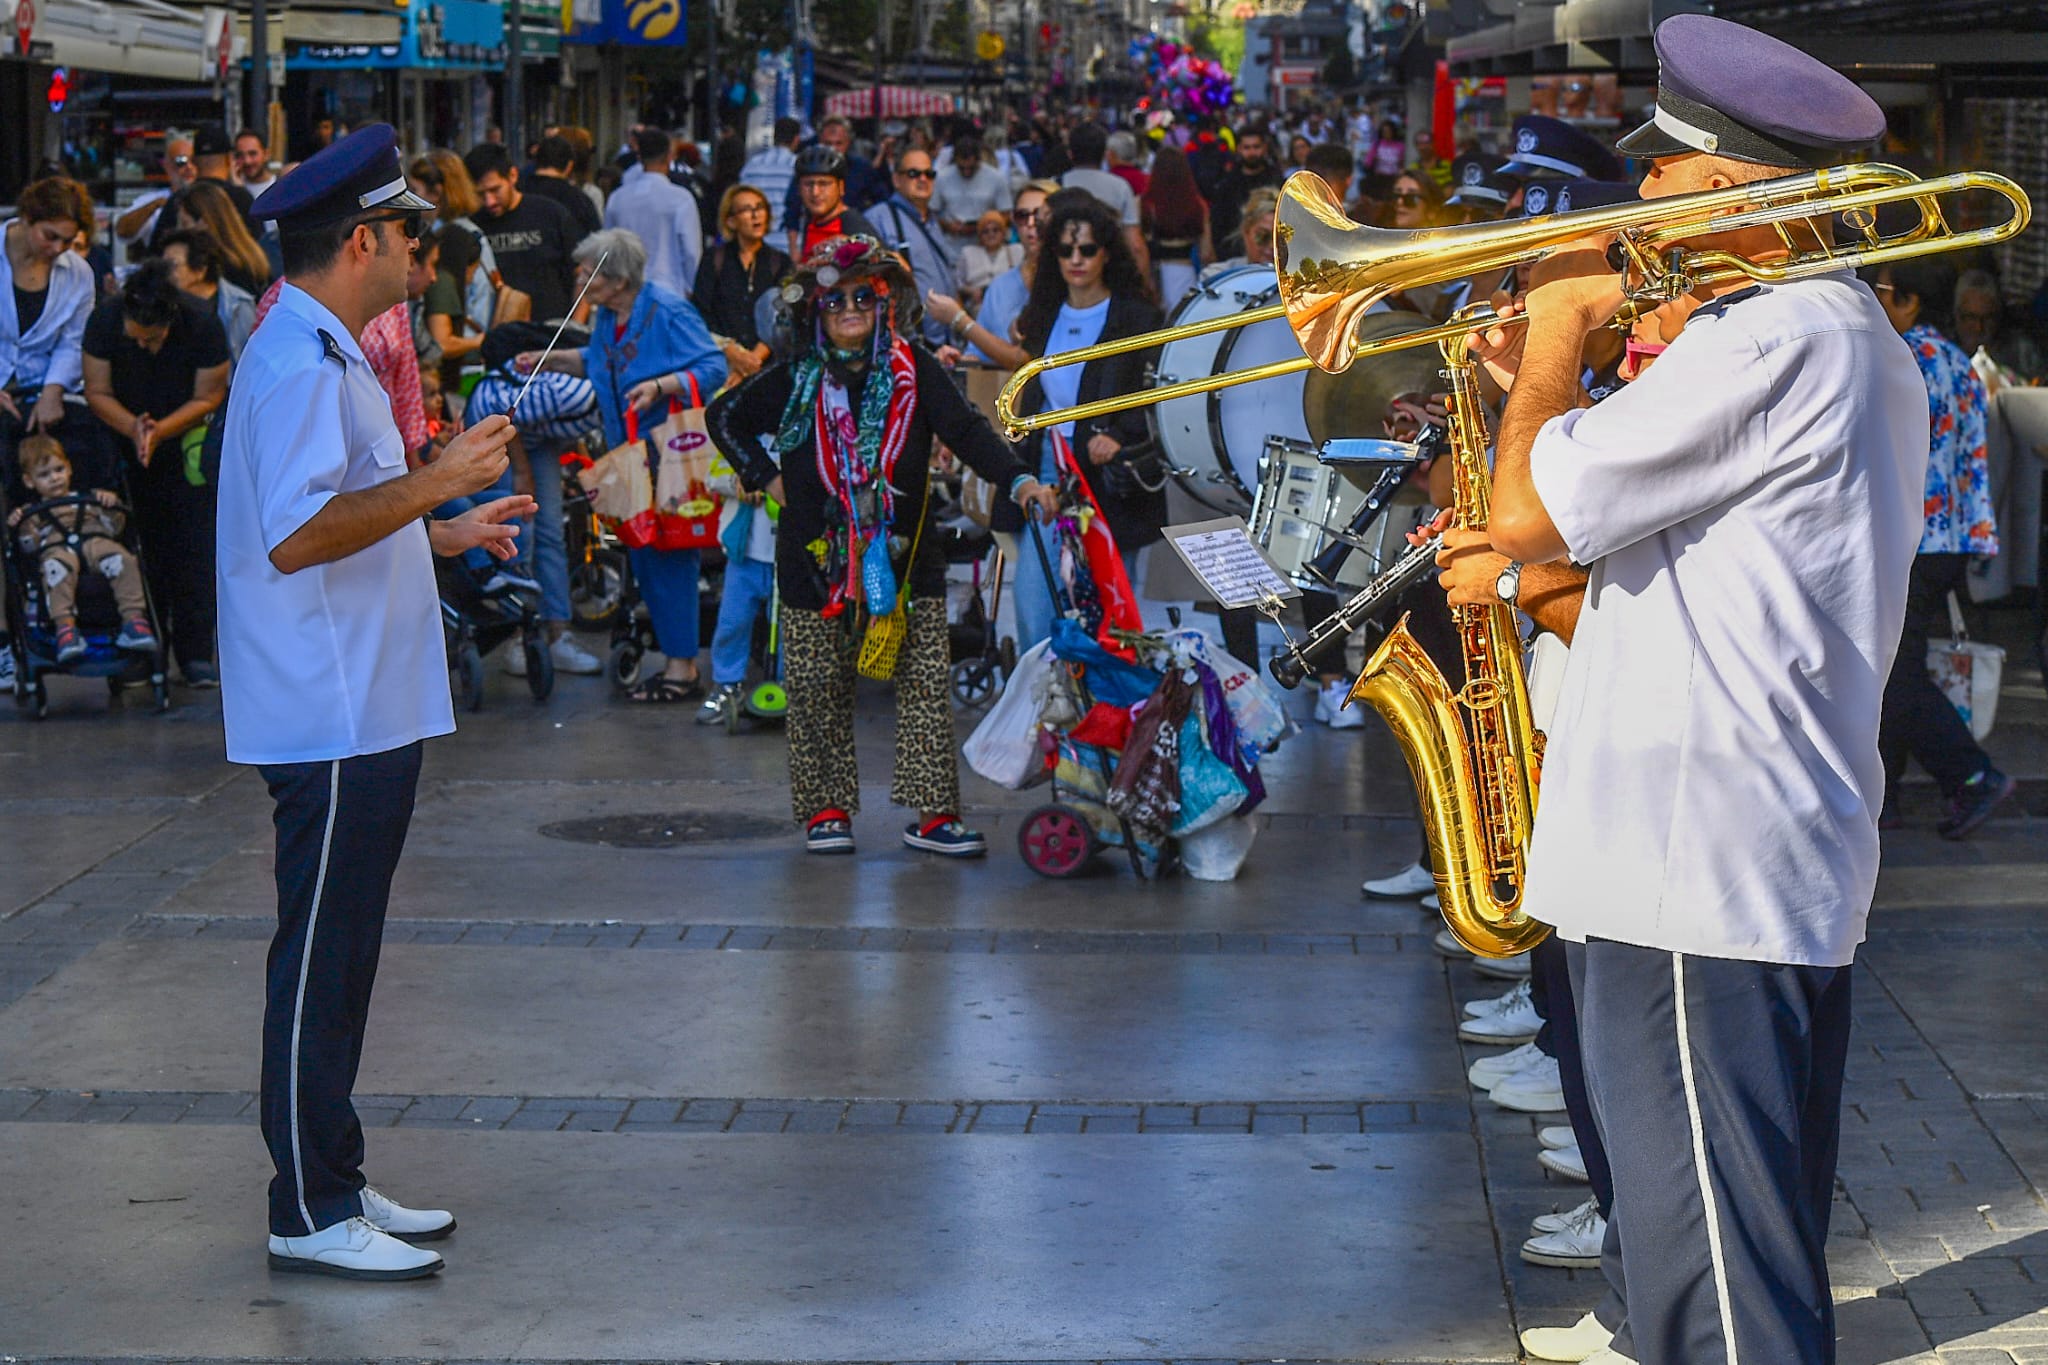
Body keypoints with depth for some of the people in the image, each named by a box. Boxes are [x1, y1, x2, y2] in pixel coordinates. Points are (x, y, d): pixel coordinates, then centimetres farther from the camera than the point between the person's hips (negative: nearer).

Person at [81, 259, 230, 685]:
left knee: (194, 544, -8)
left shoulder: (201, 326, -25)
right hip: (125, 438, 1)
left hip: (186, 436, -1)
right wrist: (133, 428, -26)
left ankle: (195, 653, -5)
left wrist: (161, 430, -25)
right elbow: (98, 392, -10)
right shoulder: (104, 322, -21)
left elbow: (207, 398, -13)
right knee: (141, 545, 0)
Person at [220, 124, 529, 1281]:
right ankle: (308, 1213, 2)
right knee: (319, 965, -4)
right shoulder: (301, 364, -17)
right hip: (330, 719, -11)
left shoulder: (326, 355, 17)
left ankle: (335, 1183, 23)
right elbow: (295, 536, -27)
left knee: (338, 962, 15)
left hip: (367, 712, 11)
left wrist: (445, 535, 25)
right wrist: (438, 481, -24)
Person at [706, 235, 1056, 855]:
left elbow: (965, 428, -7)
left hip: (906, 554, 0)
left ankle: (932, 814, -1)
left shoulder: (913, 368, 3)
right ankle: (826, 807, 12)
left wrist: (1018, 480, -22)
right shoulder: (796, 378, 5)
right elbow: (724, 416, 18)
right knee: (818, 689, 1)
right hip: (816, 558, 0)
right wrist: (766, 477, 6)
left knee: (925, 683, -4)